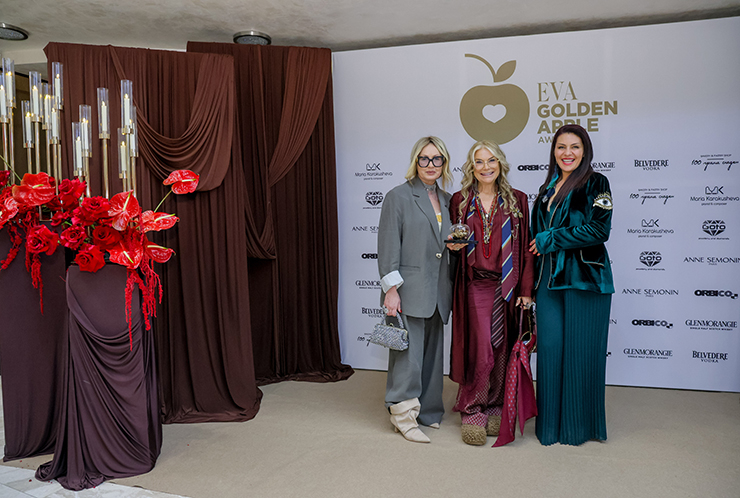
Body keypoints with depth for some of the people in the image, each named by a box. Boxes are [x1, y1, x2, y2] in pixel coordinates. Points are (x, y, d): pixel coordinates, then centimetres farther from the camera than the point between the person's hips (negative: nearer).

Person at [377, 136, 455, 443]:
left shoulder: (446, 200, 16)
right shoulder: (398, 197, -3)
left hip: (437, 291, 7)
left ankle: (426, 410, 26)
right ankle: (404, 414, 9)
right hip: (409, 290, -6)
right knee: (408, 353, -4)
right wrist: (391, 288, -15)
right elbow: (388, 245, -9)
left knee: (432, 352, 12)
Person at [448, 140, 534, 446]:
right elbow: (453, 241, 16)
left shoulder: (517, 200, 7)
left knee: (502, 349, 6)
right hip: (474, 286, -1)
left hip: (507, 287, 1)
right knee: (480, 350, -6)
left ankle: (495, 409, 23)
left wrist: (526, 289, -2)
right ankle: (472, 412, 11)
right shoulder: (460, 201, 7)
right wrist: (454, 245, -7)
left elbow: (525, 247, 4)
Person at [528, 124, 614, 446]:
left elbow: (598, 229, -14)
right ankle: (551, 422, 19)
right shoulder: (548, 189, 17)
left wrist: (550, 239, -10)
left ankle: (580, 424, 17)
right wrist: (533, 281, 12)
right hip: (549, 278, 5)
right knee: (550, 348, 5)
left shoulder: (595, 183, -1)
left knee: (580, 350, 1)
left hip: (584, 277, -5)